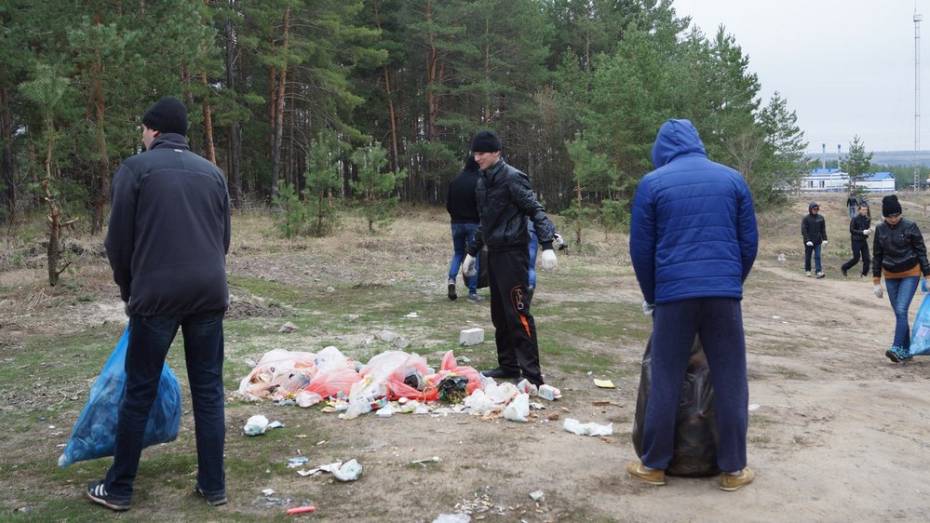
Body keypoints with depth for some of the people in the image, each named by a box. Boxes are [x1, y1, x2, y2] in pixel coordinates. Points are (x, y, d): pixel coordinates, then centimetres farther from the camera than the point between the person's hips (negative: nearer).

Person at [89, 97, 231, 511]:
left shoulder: (136, 168, 1)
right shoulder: (212, 172, 15)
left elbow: (118, 241, 3)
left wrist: (129, 291, 17)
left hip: (157, 294, -3)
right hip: (210, 293, 4)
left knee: (139, 392, 6)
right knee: (208, 390, 9)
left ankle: (118, 489, 16)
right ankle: (213, 485, 13)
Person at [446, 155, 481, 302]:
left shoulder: (455, 181, 3)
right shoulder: (478, 182, -12)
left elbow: (448, 203, 7)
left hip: (457, 223, 4)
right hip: (473, 224, -4)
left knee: (458, 252, 19)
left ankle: (452, 278, -7)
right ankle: (472, 291, 2)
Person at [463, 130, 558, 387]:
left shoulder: (512, 178, -11)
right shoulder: (483, 182, 14)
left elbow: (536, 211, -15)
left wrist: (547, 246, -26)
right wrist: (472, 252, 26)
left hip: (513, 253, -9)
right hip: (494, 253, 9)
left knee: (517, 313, -11)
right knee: (499, 314, 13)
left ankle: (532, 375, -9)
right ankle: (508, 366, 23)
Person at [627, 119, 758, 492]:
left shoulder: (652, 184, 4)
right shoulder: (732, 179, 10)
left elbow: (640, 248, 5)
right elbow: (750, 242, 12)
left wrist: (650, 296, 17)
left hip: (673, 293, -1)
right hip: (724, 293, 1)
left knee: (665, 382, 6)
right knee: (731, 383, 8)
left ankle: (654, 465, 15)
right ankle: (733, 469, 13)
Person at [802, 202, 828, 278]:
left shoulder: (820, 218, 4)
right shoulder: (806, 219, -7)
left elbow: (823, 230, 8)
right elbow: (804, 231, -10)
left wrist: (824, 239, -2)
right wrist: (807, 240, -19)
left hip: (818, 241, 2)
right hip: (809, 242, -2)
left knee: (817, 256, -4)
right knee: (808, 257, 9)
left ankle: (819, 272, -8)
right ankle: (807, 270, 25)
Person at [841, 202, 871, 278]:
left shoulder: (867, 219, 5)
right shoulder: (855, 219, -11)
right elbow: (852, 230, -14)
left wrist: (869, 230, -6)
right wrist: (862, 232, -21)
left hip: (864, 241, 5)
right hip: (856, 241, -5)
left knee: (866, 259, 0)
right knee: (856, 258, -3)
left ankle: (865, 274, 11)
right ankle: (844, 268, 19)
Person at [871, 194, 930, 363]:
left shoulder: (910, 227, -10)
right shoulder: (880, 229, 0)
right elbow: (877, 255, 6)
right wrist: (876, 281, 5)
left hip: (910, 274, -4)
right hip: (890, 276, 4)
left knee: (901, 311, -16)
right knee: (899, 313, 6)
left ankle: (897, 348, -21)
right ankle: (906, 351, 14)